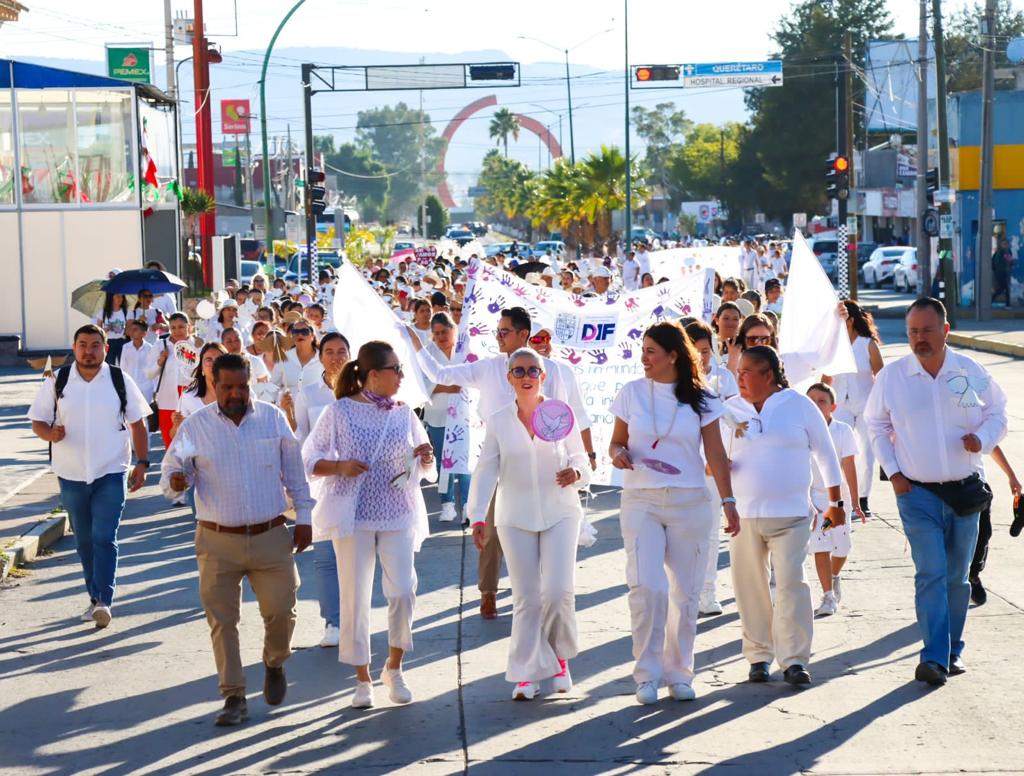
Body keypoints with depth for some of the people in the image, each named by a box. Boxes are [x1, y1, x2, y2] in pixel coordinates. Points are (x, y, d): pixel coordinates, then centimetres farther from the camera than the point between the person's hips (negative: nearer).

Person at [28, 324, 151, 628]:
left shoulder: (120, 380, 0)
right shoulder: (57, 381, 2)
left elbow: (138, 424, 5)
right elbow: (37, 422, 6)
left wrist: (142, 463, -3)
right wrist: (49, 433, -17)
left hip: (111, 473, -2)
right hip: (71, 475, 2)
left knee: (105, 538, -12)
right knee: (84, 541, 11)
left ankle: (103, 601, -15)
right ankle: (96, 598, 23)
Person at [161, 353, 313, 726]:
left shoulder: (273, 418, 3)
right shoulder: (195, 426, 0)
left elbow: (294, 471, 9)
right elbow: (170, 471, 4)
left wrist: (303, 516, 7)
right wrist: (176, 482, -19)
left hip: (270, 537, 0)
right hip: (218, 542, 0)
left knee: (280, 612, 0)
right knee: (222, 621, 0)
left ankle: (275, 664, 32)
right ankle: (234, 698, 9)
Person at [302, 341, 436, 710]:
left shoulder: (403, 414, 6)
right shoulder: (339, 412, -5)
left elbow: (425, 469, 12)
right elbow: (309, 458, 1)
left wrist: (425, 458, -10)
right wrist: (340, 466, -17)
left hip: (397, 515, 2)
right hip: (354, 516, -2)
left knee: (403, 591, -7)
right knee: (355, 597, 1)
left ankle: (394, 668, 15)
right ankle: (363, 679, 14)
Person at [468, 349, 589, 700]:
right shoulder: (498, 422, 3)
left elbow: (581, 461, 6)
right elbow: (486, 471, 1)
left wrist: (576, 473, -18)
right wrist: (477, 516, -8)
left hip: (560, 513, -1)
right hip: (516, 518, 1)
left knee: (558, 590, -11)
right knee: (526, 598, 1)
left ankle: (559, 656, 15)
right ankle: (527, 674, 10)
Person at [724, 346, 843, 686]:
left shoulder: (799, 405, 2)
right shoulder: (730, 410, 8)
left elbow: (826, 454, 8)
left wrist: (835, 502, 8)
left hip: (790, 514, -3)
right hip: (743, 514, 3)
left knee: (790, 584, -11)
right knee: (749, 587, 4)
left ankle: (794, 660, -7)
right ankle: (759, 656, 15)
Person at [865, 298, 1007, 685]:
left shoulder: (970, 370, 0)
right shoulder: (892, 376, -2)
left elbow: (997, 413, 12)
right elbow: (876, 425, 10)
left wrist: (982, 439, -9)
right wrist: (893, 472, 1)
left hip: (965, 491, 2)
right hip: (917, 493, -2)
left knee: (957, 576, 9)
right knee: (931, 574, -12)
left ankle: (952, 650, 22)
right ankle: (934, 657, -15)